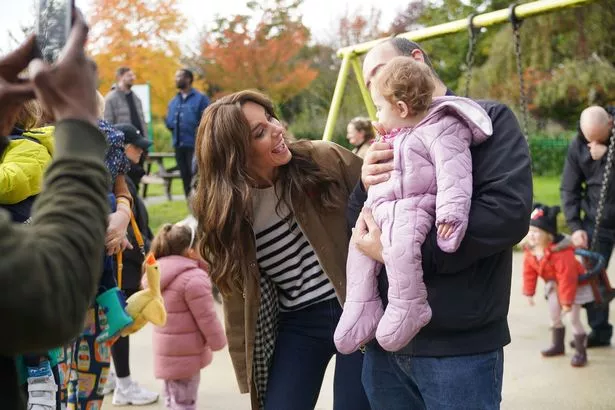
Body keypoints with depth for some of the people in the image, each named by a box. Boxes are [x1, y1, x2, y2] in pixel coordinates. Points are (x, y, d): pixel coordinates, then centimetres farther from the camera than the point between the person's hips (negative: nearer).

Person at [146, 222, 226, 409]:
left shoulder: (159, 274, 6)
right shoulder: (193, 278, -24)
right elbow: (206, 317, -21)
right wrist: (218, 342, -5)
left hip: (167, 349, 9)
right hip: (185, 352, -9)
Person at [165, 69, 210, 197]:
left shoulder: (201, 98, -4)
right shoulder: (173, 101, 14)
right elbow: (169, 123, 13)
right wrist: (171, 124, -6)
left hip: (195, 145, -6)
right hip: (179, 145, 6)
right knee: (186, 178, 9)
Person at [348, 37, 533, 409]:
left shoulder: (488, 119, -2)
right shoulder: (390, 142, 15)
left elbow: (509, 212, -17)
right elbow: (355, 232, 12)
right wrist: (366, 190, -10)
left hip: (459, 347, -5)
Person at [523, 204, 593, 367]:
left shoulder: (561, 253, -38)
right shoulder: (530, 251, -15)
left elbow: (567, 278, -35)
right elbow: (529, 273, -2)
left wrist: (567, 301, -30)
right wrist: (529, 292, 0)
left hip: (574, 286, -7)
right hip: (554, 286, 8)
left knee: (573, 318, -7)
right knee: (554, 317, 16)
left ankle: (581, 352, 5)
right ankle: (558, 345, 35)